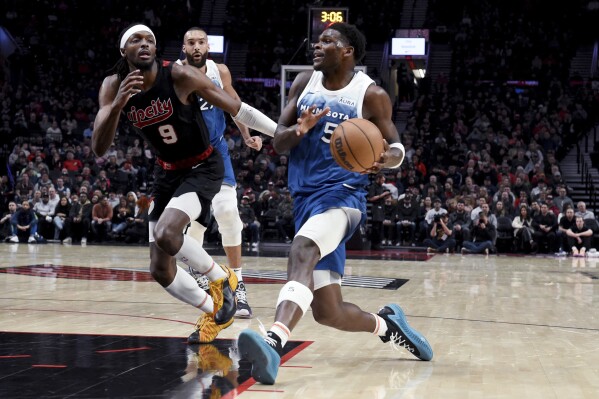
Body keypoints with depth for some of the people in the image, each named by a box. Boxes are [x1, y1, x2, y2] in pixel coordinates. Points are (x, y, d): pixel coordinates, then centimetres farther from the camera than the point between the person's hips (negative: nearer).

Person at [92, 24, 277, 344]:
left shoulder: (180, 76, -22)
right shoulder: (113, 87, -10)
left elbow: (238, 110, -15)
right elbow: (99, 149, -19)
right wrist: (117, 104, -35)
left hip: (203, 168, -5)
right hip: (166, 173, 6)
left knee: (166, 234, -31)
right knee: (160, 270, 6)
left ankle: (223, 279, -3)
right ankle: (213, 310, 31)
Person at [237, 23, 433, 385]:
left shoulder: (371, 94, -3)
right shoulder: (304, 83, 10)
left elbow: (397, 146, 4)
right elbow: (278, 142, 8)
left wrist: (387, 159, -21)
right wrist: (300, 129, -16)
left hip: (342, 194, -6)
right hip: (305, 198, 6)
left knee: (302, 250, -38)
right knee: (328, 312, 5)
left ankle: (274, 344, -52)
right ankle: (386, 323, 35)